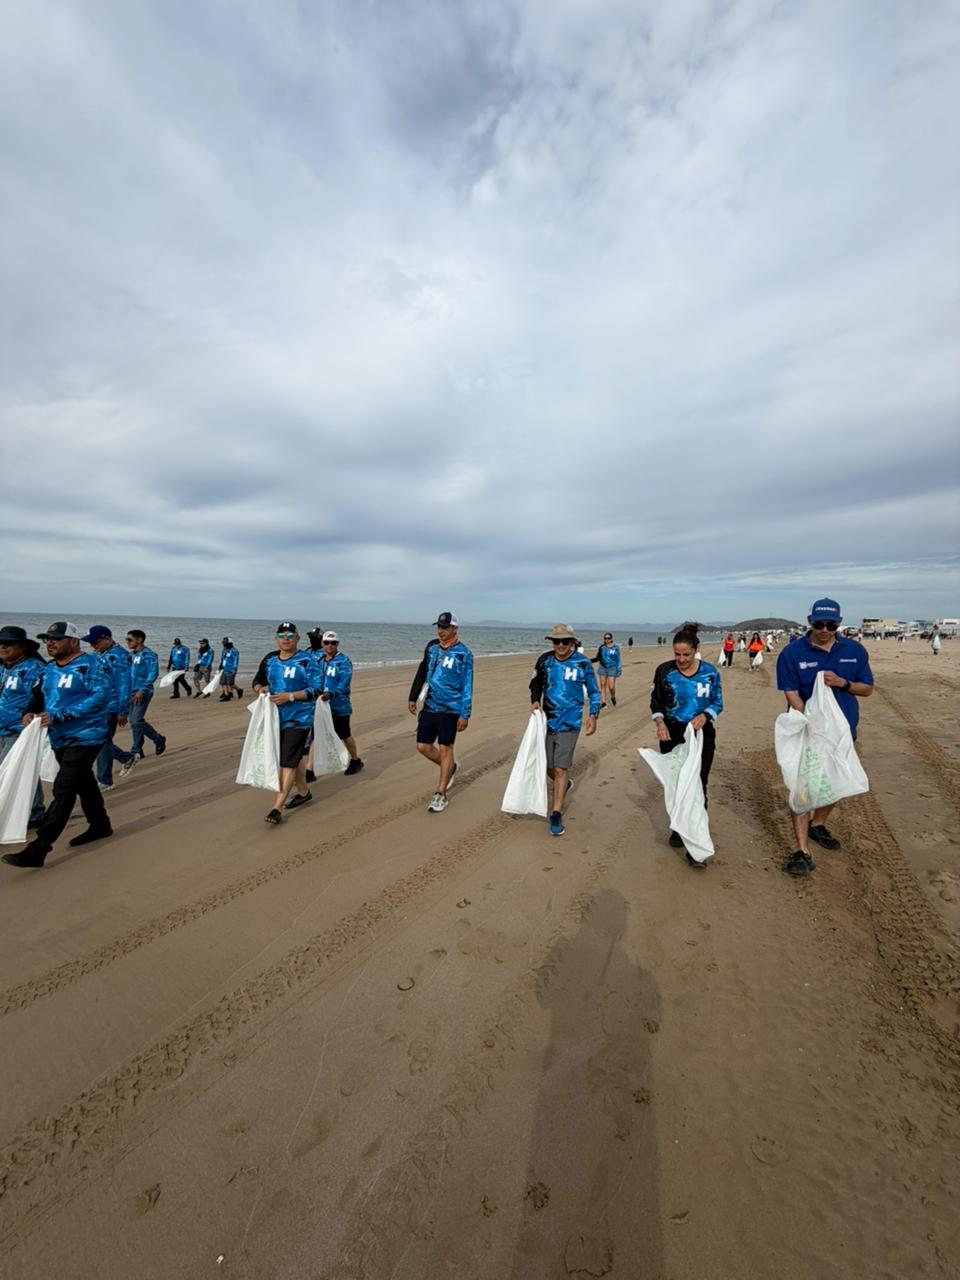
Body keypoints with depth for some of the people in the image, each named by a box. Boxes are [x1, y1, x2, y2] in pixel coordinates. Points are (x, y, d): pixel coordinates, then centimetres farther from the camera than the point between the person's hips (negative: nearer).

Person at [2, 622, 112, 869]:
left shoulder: (91, 663, -15)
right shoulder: (50, 668, 9)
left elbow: (101, 696, -24)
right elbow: (38, 694, 15)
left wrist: (59, 715, -25)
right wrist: (29, 712, -8)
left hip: (85, 737, -8)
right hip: (59, 738, 8)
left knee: (63, 791, -8)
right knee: (83, 783, 21)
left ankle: (37, 850, -3)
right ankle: (100, 825, 37)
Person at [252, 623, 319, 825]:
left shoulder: (306, 660, -11)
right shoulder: (270, 659, 6)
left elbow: (315, 690, -14)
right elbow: (257, 681, 18)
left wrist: (289, 696, -24)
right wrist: (260, 689, -6)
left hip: (299, 718, -6)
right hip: (276, 717, 6)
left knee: (288, 761, -7)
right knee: (294, 757, 19)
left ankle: (277, 807, -2)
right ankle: (304, 791, 38)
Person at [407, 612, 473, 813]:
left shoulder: (463, 653, -10)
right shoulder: (432, 646, 6)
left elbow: (467, 687, -10)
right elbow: (422, 673, 15)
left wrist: (465, 715, -13)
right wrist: (413, 697, 13)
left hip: (450, 709, -6)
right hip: (429, 706, 6)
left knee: (445, 748, 1)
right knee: (423, 746, 8)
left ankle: (440, 795, 14)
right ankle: (451, 767, 34)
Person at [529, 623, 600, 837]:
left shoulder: (583, 663, -6)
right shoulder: (544, 660, -1)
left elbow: (594, 692, 5)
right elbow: (536, 684, 14)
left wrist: (593, 715, -3)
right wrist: (535, 701, -4)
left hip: (569, 724, -3)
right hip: (547, 721, 4)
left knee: (561, 769, -7)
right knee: (548, 767, 14)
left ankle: (556, 816, 3)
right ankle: (562, 786, 47)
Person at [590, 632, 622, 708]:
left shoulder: (616, 648, -4)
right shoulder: (602, 647, 2)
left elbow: (618, 660, 1)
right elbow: (598, 658, 9)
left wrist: (619, 669, -3)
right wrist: (589, 660, -3)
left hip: (612, 668, -3)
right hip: (603, 668, 3)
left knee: (611, 686, -7)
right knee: (603, 685, 2)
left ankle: (613, 697, 24)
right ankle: (603, 702, 10)